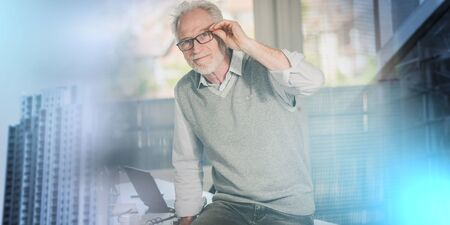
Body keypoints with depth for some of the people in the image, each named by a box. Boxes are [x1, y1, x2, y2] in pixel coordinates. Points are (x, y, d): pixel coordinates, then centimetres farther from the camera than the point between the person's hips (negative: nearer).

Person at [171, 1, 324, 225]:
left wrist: (246, 44, -26)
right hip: (229, 204, 3)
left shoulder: (264, 67, -9)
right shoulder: (185, 91, 3)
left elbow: (313, 80, -30)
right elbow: (186, 164, 10)